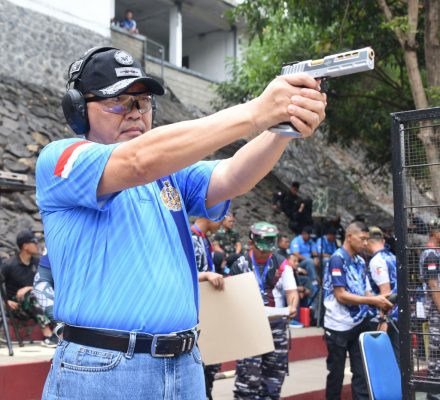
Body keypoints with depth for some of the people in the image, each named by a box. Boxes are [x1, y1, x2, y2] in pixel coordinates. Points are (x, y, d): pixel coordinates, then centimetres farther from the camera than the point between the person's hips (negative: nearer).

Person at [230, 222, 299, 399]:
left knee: (275, 370, 9)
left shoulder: (281, 264, 3)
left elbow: (291, 291, -3)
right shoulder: (240, 265, 0)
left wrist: (292, 307, -23)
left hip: (276, 324, 2)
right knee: (249, 371, -10)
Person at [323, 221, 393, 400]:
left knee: (362, 371, 7)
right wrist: (373, 301, -19)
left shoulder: (360, 261, 9)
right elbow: (341, 296, -20)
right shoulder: (337, 259, -15)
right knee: (336, 373, 7)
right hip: (339, 326, -7)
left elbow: (361, 293, 13)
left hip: (359, 324, 7)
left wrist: (379, 302, -6)